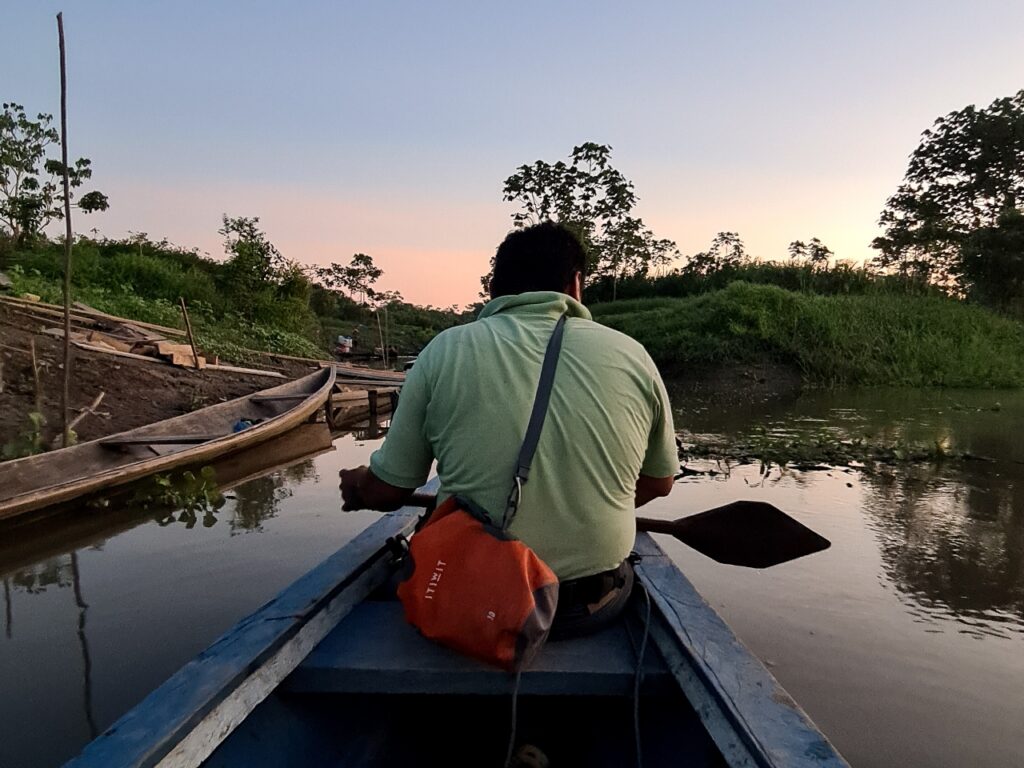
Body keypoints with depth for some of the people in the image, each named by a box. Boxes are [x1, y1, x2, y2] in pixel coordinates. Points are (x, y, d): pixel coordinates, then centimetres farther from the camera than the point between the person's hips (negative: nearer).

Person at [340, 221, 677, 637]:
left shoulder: (445, 350, -8)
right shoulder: (632, 355, -4)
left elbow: (386, 489, -2)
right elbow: (658, 483, 9)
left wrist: (354, 486, 22)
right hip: (597, 606, 2)